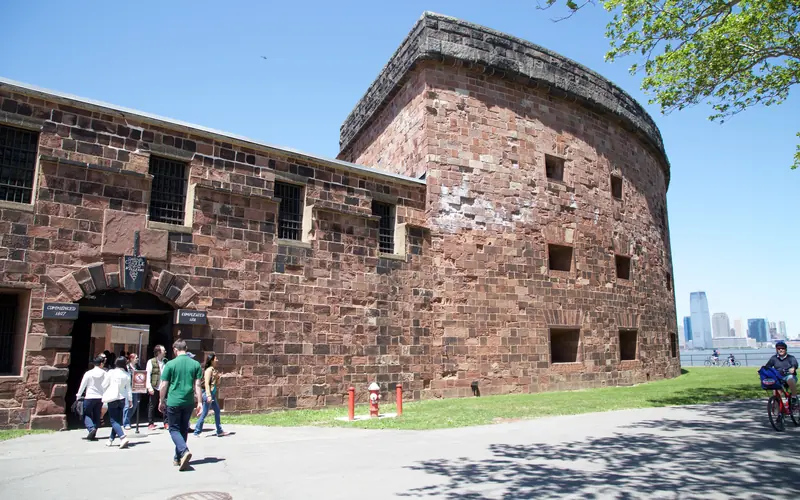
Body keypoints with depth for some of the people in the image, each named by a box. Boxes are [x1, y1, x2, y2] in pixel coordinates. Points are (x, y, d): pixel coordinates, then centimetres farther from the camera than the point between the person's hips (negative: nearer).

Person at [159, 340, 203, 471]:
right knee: (183, 429, 16)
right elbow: (197, 385, -2)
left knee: (174, 429, 6)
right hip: (189, 402, 3)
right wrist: (199, 402, 1)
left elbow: (164, 385, -3)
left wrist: (162, 401, 9)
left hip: (173, 402, -3)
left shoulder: (170, 364, -6)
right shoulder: (195, 364, 1)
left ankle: (184, 451, -17)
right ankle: (178, 458, 24)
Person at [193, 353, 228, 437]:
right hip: (208, 393, -9)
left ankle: (219, 431, 17)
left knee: (217, 411, 11)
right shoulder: (209, 370, -12)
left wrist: (218, 376, 2)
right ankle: (197, 432, 7)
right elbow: (206, 383, -18)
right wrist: (208, 395, -23)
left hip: (213, 394, 9)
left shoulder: (215, 370, 12)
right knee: (204, 414, -3)